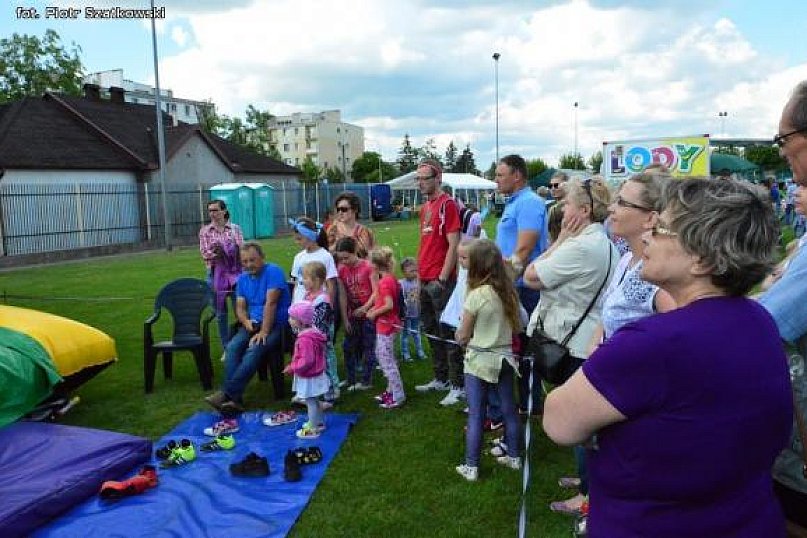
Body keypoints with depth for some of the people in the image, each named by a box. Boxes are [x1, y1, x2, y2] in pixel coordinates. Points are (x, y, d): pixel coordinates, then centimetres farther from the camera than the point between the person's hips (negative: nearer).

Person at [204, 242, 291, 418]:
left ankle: (227, 393, -30)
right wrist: (246, 321, -14)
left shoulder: (273, 272, -9)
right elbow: (240, 307, 9)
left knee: (254, 349, -31)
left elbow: (270, 303, -17)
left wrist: (263, 332, -23)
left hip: (275, 324, -5)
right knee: (232, 347, -22)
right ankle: (234, 399, -28)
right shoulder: (243, 278, 12)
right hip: (252, 324, 6)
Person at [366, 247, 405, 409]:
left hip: (385, 325, -10)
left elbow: (389, 305, -26)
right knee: (381, 355, 20)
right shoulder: (391, 279, 7)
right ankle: (391, 389, 29)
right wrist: (374, 309, 6)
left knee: (387, 360, -1)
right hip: (387, 324, 10)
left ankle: (398, 396, 7)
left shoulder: (384, 282, -21)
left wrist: (374, 313, -13)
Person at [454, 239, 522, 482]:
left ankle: (471, 467, 14)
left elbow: (462, 337, -10)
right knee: (508, 410, 17)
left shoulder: (476, 295, -18)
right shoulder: (509, 291, -2)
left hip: (479, 361, -5)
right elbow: (517, 328, 8)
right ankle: (513, 457, 31)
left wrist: (458, 334, 10)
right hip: (505, 358, 6)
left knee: (475, 415, 4)